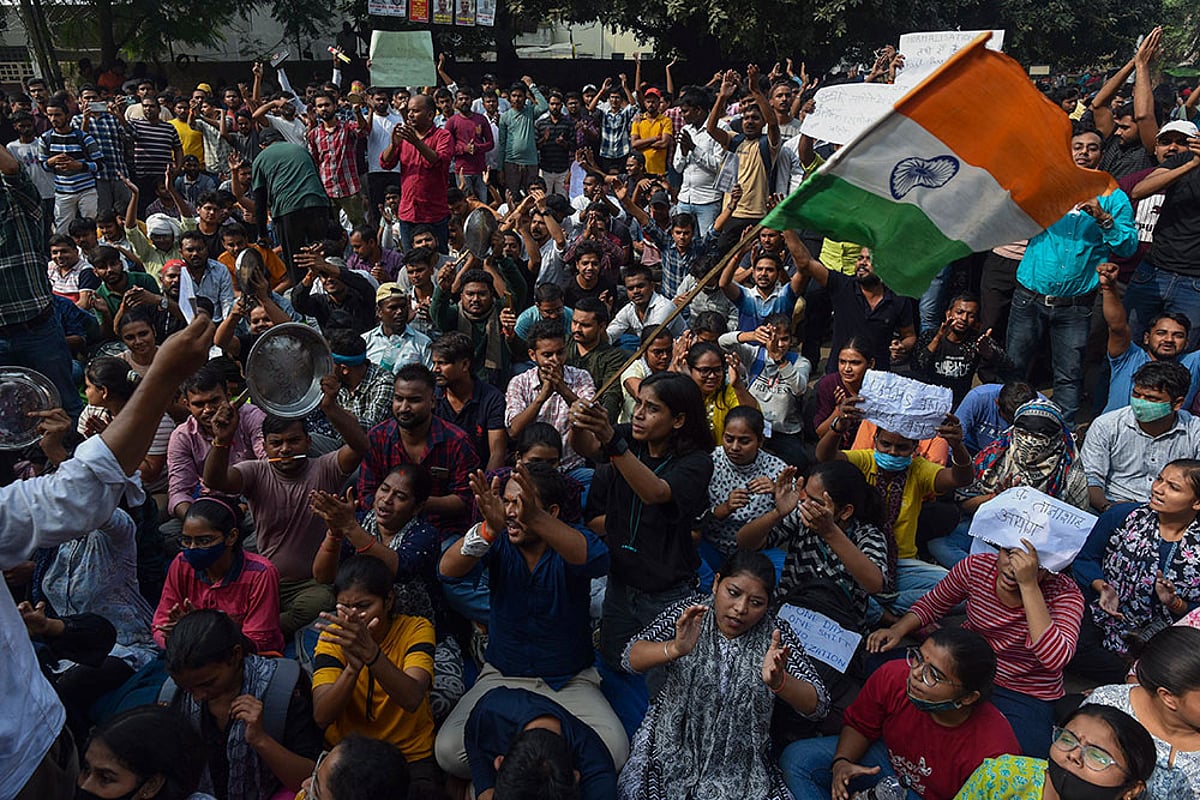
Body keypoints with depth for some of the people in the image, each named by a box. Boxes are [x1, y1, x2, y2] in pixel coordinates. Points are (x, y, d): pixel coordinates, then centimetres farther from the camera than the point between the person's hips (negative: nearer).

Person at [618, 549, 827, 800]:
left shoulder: (775, 633, -4)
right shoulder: (689, 612, -6)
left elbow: (818, 706, -12)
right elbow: (630, 658, -16)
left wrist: (778, 682, -34)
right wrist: (675, 649, -37)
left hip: (739, 763, 2)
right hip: (673, 749, -1)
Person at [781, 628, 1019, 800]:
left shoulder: (993, 753, -34)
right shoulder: (892, 676, -24)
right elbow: (859, 724, -4)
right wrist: (842, 762, -22)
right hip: (892, 759, 4)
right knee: (796, 758, -10)